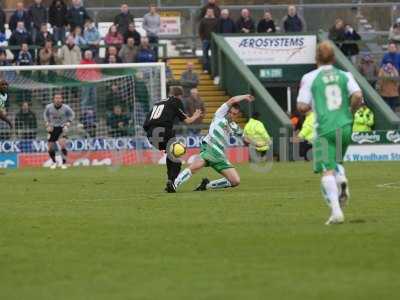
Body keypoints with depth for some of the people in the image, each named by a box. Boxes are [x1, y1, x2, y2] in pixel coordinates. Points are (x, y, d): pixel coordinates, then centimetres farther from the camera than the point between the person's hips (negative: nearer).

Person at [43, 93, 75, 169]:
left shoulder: (66, 108, -14)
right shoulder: (49, 107, -10)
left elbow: (72, 115, 4)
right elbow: (45, 115, 11)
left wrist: (67, 125, -5)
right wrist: (47, 124, 1)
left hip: (62, 128, -3)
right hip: (53, 128, 3)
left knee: (62, 144, -24)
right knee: (50, 148, 4)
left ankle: (64, 163, -11)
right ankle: (54, 162, 31)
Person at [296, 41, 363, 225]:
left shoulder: (309, 78, 1)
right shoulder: (345, 75, 8)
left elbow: (302, 107, -4)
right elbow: (358, 96, -7)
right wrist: (349, 111, 11)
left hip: (325, 129, -3)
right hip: (345, 127, 4)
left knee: (327, 170, -7)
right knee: (336, 161, 27)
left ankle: (336, 210, -23)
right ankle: (341, 179, -5)